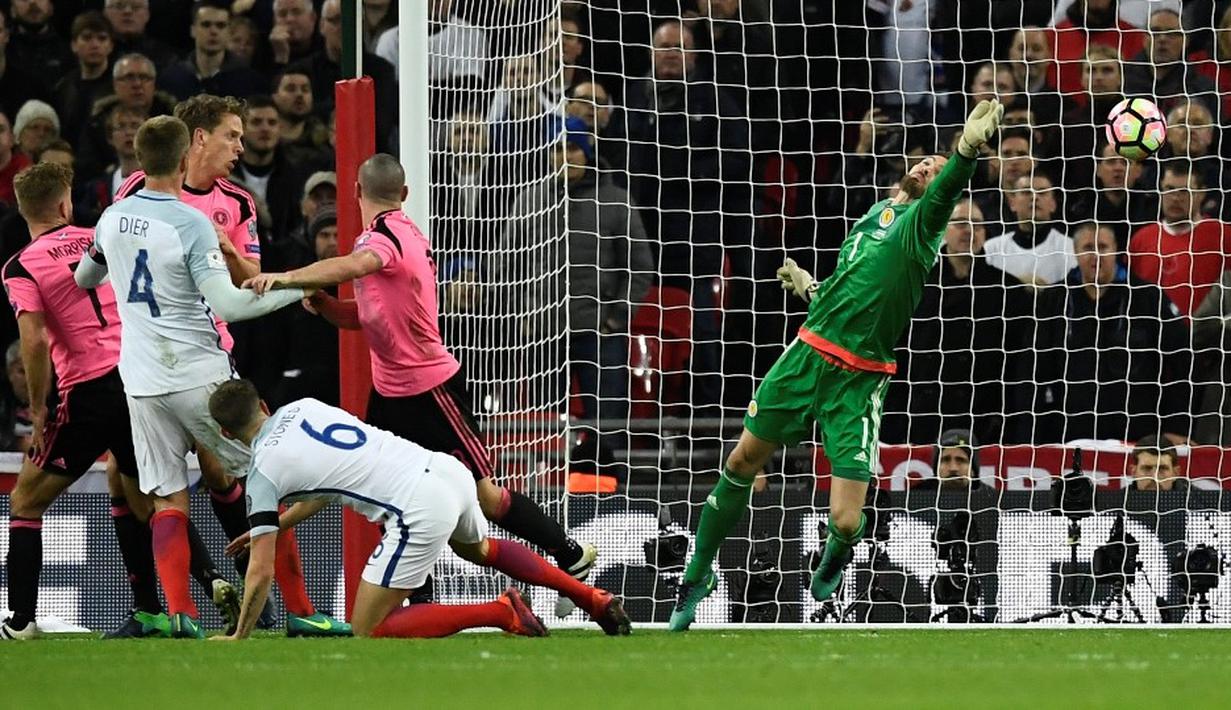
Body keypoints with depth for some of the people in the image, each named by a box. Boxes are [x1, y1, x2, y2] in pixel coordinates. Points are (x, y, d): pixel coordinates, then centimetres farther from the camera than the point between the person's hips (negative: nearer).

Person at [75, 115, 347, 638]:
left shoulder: (113, 218, 5)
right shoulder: (190, 223, -15)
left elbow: (83, 278, 24)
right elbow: (227, 304, -22)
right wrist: (295, 289, -13)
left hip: (141, 380, 5)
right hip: (198, 374, -5)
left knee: (167, 500, 6)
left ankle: (179, 613, -8)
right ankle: (298, 611, 2)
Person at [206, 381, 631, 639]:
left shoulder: (263, 472, -2)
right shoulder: (301, 408, 17)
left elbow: (261, 572, 0)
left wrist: (239, 637, 12)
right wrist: (274, 524, 36)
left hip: (420, 512, -8)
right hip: (446, 469, 8)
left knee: (368, 631, 3)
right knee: (479, 549, 41)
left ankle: (501, 613, -6)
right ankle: (594, 599, 32)